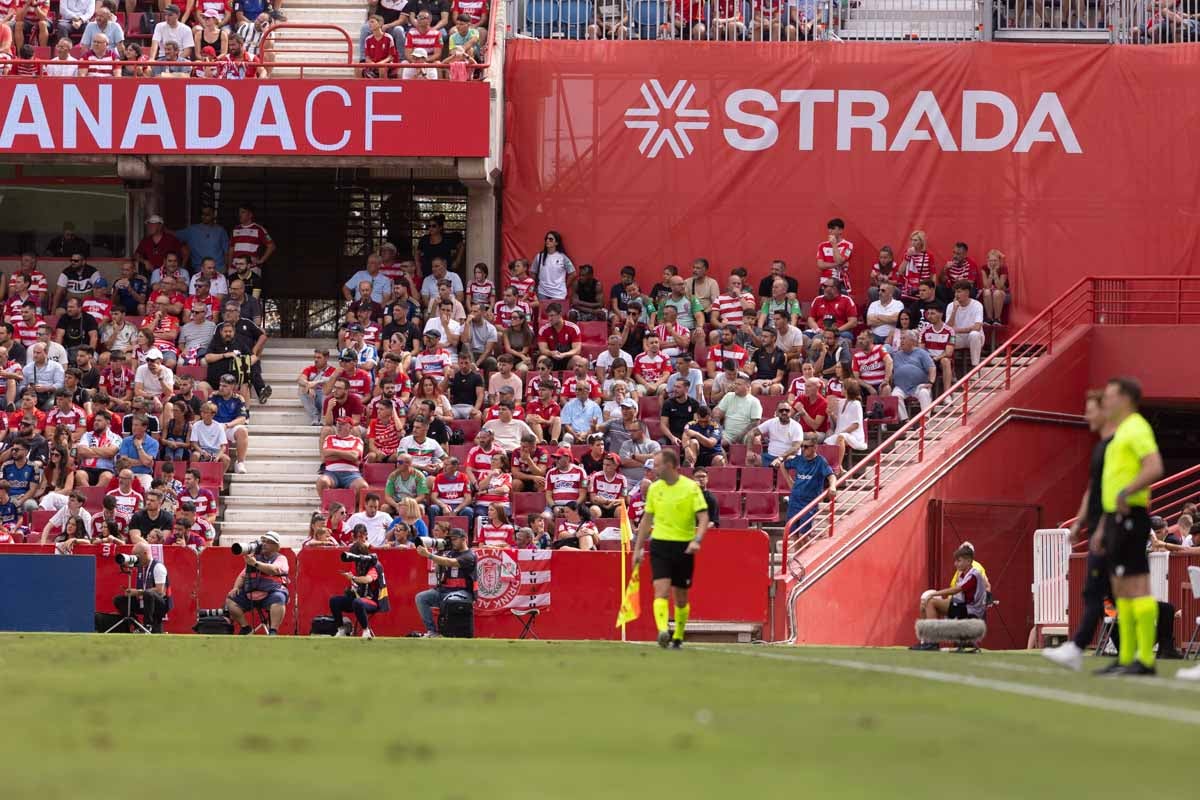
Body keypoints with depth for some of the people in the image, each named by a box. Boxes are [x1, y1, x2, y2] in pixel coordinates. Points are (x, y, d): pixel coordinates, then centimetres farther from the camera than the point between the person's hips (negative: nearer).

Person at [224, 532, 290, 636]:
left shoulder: (280, 558, 8)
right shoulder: (255, 557, 24)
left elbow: (274, 570, -15)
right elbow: (242, 575, 25)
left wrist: (255, 564, -22)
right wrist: (236, 587, 5)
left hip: (271, 593, -6)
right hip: (251, 594, 6)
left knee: (278, 599, -38)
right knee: (230, 600, -10)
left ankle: (273, 631, -42)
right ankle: (245, 628, -5)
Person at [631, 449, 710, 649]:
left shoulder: (691, 487, -4)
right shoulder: (654, 488, 8)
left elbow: (703, 517, -9)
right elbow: (646, 520, 17)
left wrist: (697, 540, -25)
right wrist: (638, 548, 15)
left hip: (684, 547, -2)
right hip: (660, 544, 2)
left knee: (681, 597, 8)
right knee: (661, 590, -17)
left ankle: (678, 637, 23)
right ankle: (663, 631, -31)